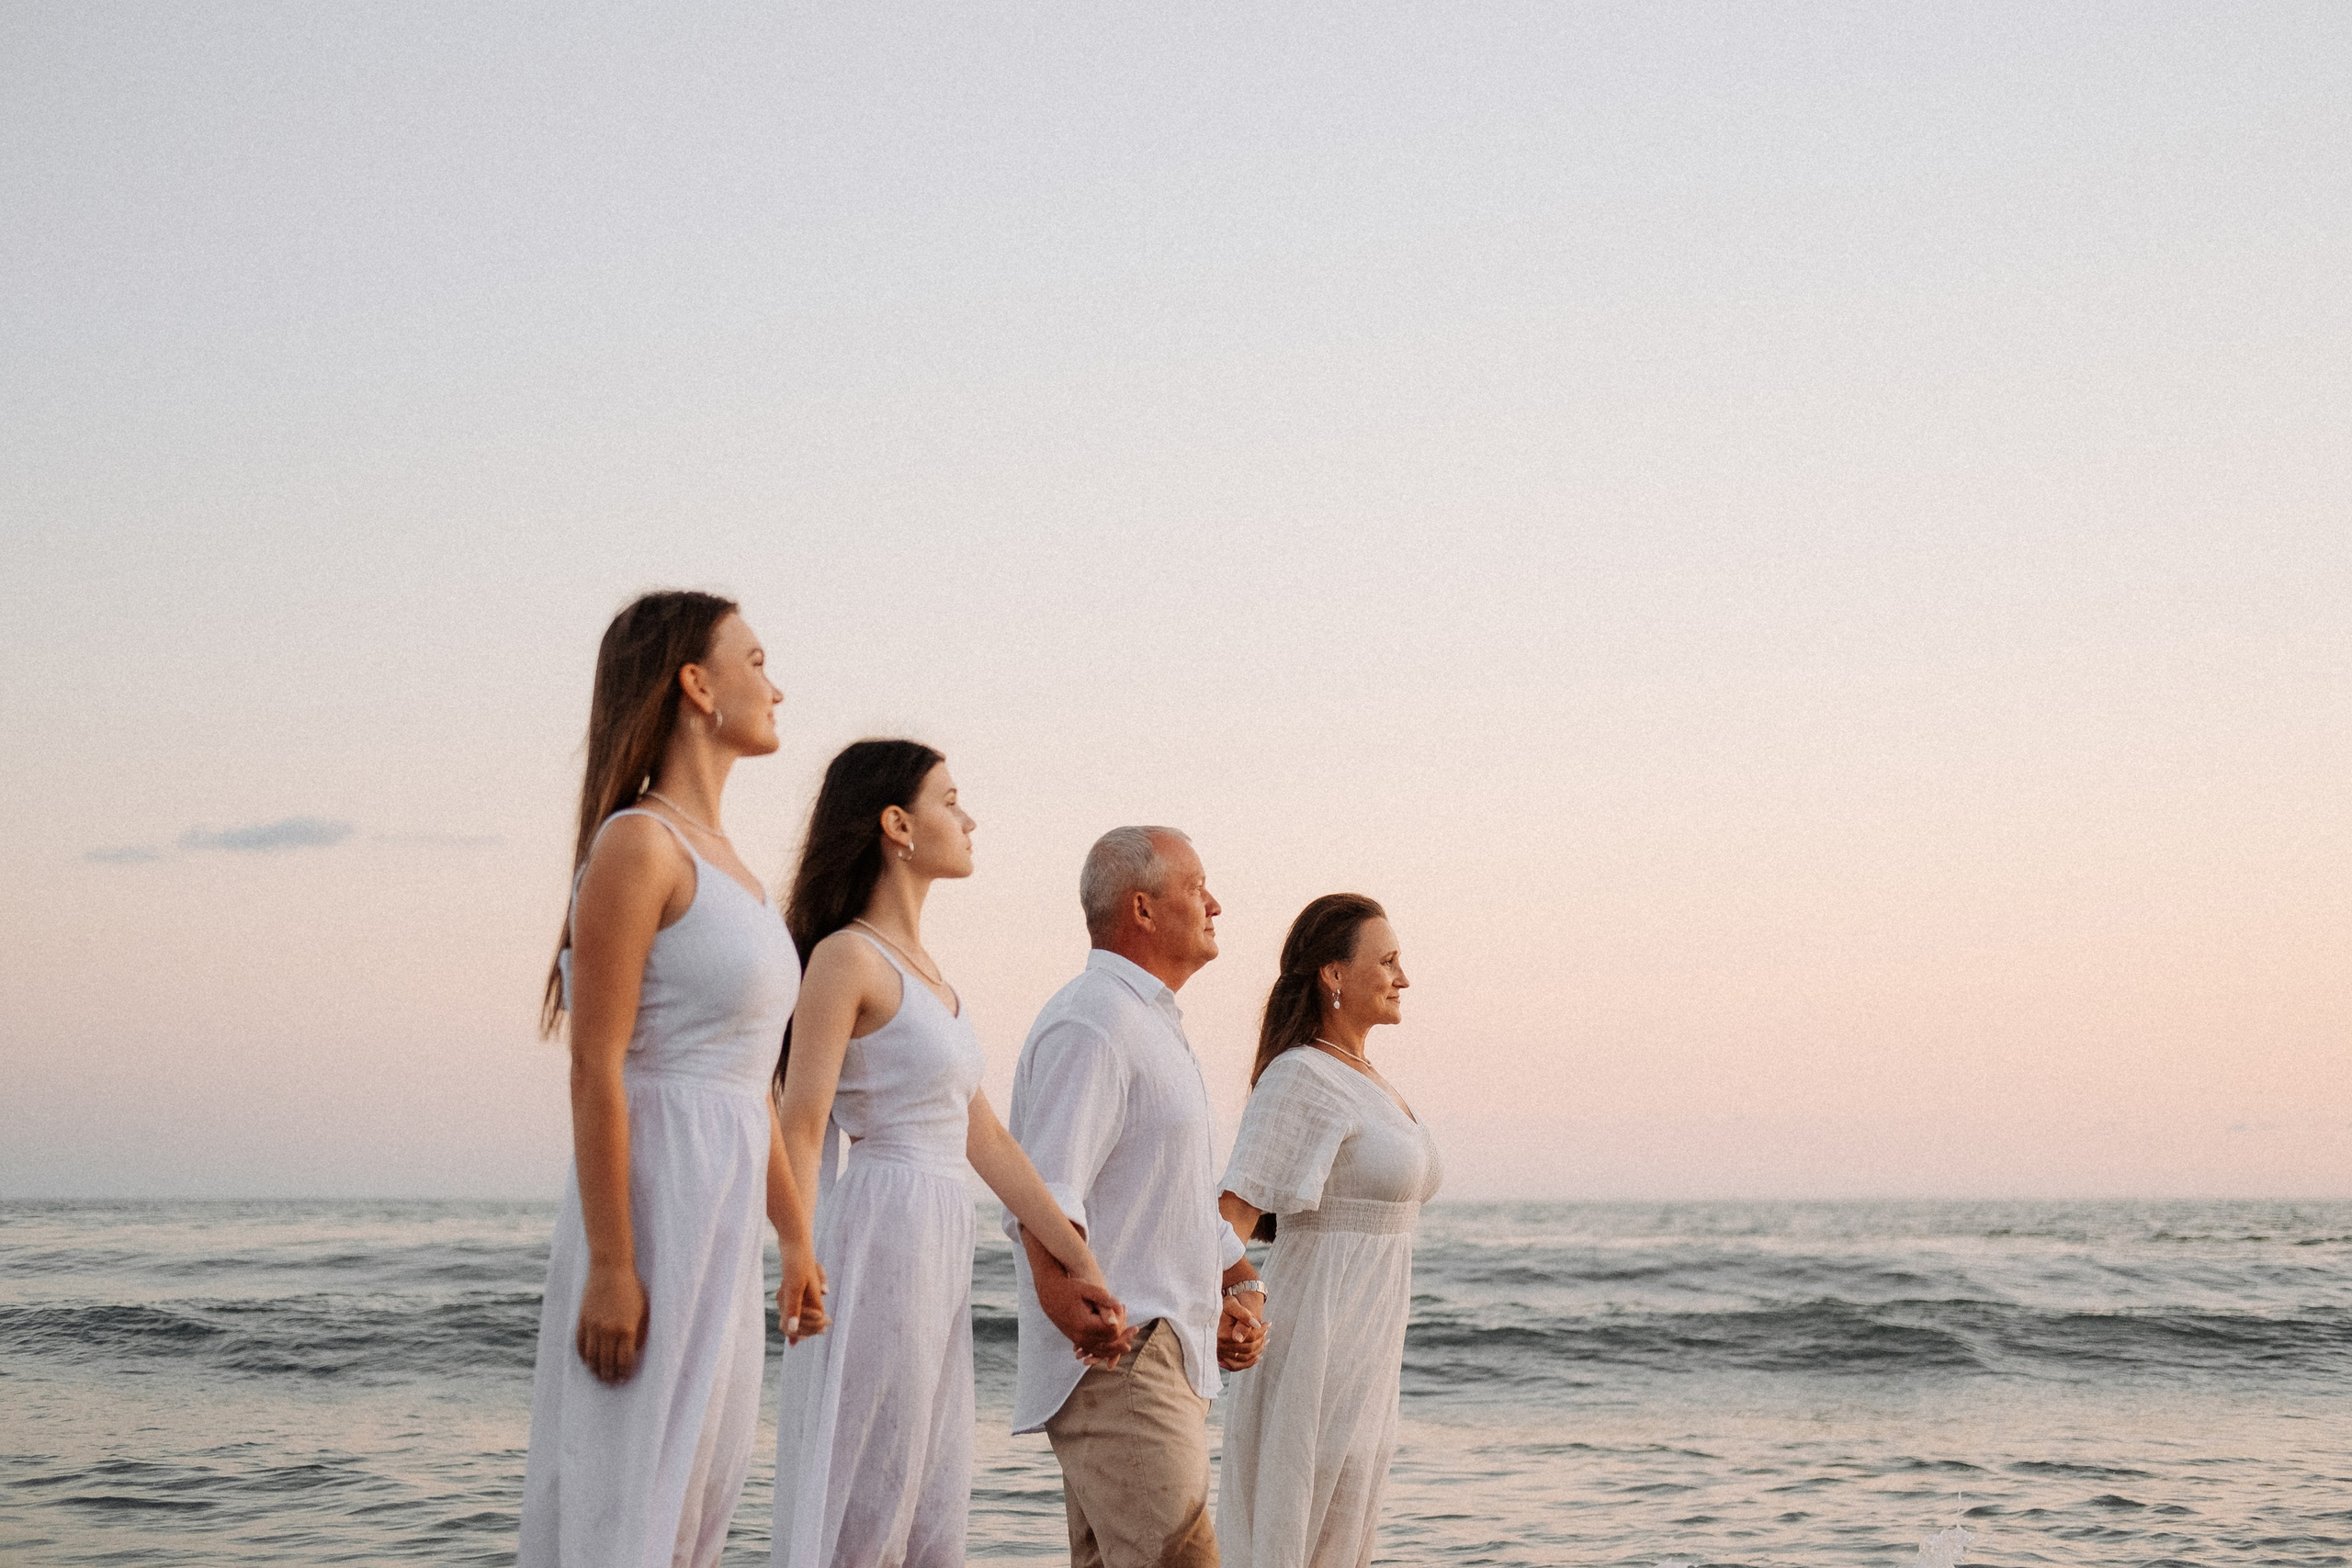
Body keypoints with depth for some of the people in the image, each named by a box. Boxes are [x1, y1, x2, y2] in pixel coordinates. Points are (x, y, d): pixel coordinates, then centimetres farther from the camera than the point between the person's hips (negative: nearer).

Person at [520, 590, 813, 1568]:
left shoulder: (720, 861, 17)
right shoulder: (636, 843, -11)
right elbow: (595, 1069, -16)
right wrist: (610, 1267, -20)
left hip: (721, 1224, 9)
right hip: (652, 1206, -9)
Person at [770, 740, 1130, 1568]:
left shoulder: (925, 972, 17)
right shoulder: (848, 957, -9)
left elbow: (986, 1139, 16)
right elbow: (800, 1129, -16)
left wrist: (1080, 1266, 13)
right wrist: (797, 1259, -29)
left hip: (940, 1251, 9)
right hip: (882, 1241, -9)